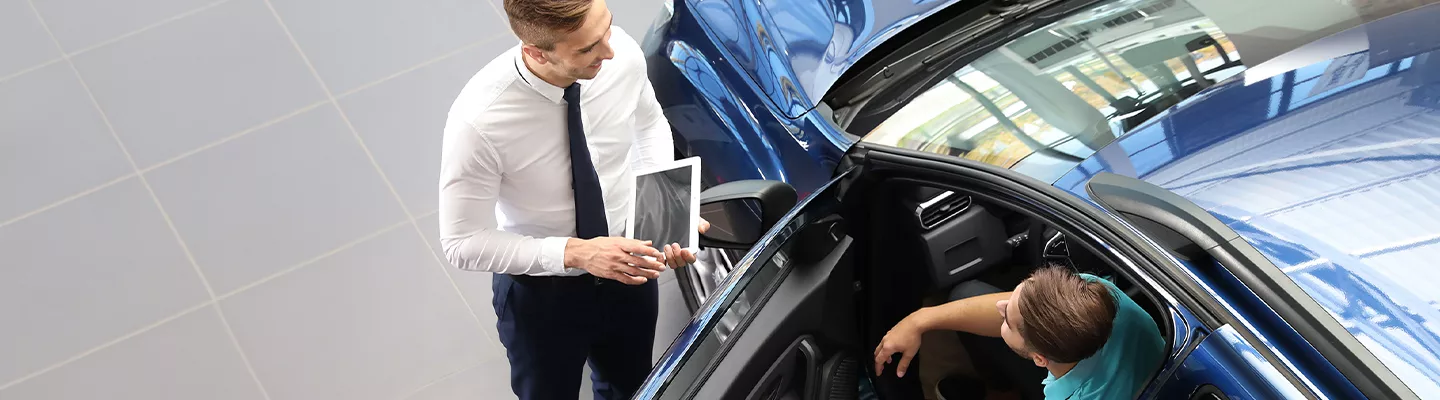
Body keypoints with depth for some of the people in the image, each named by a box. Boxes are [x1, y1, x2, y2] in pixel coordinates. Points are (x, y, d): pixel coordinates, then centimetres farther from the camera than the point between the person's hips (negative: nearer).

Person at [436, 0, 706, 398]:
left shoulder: (623, 53, -23)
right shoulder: (478, 121, -35)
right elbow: (464, 242, -23)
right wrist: (575, 253, -32)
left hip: (627, 266, 4)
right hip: (540, 292, -4)